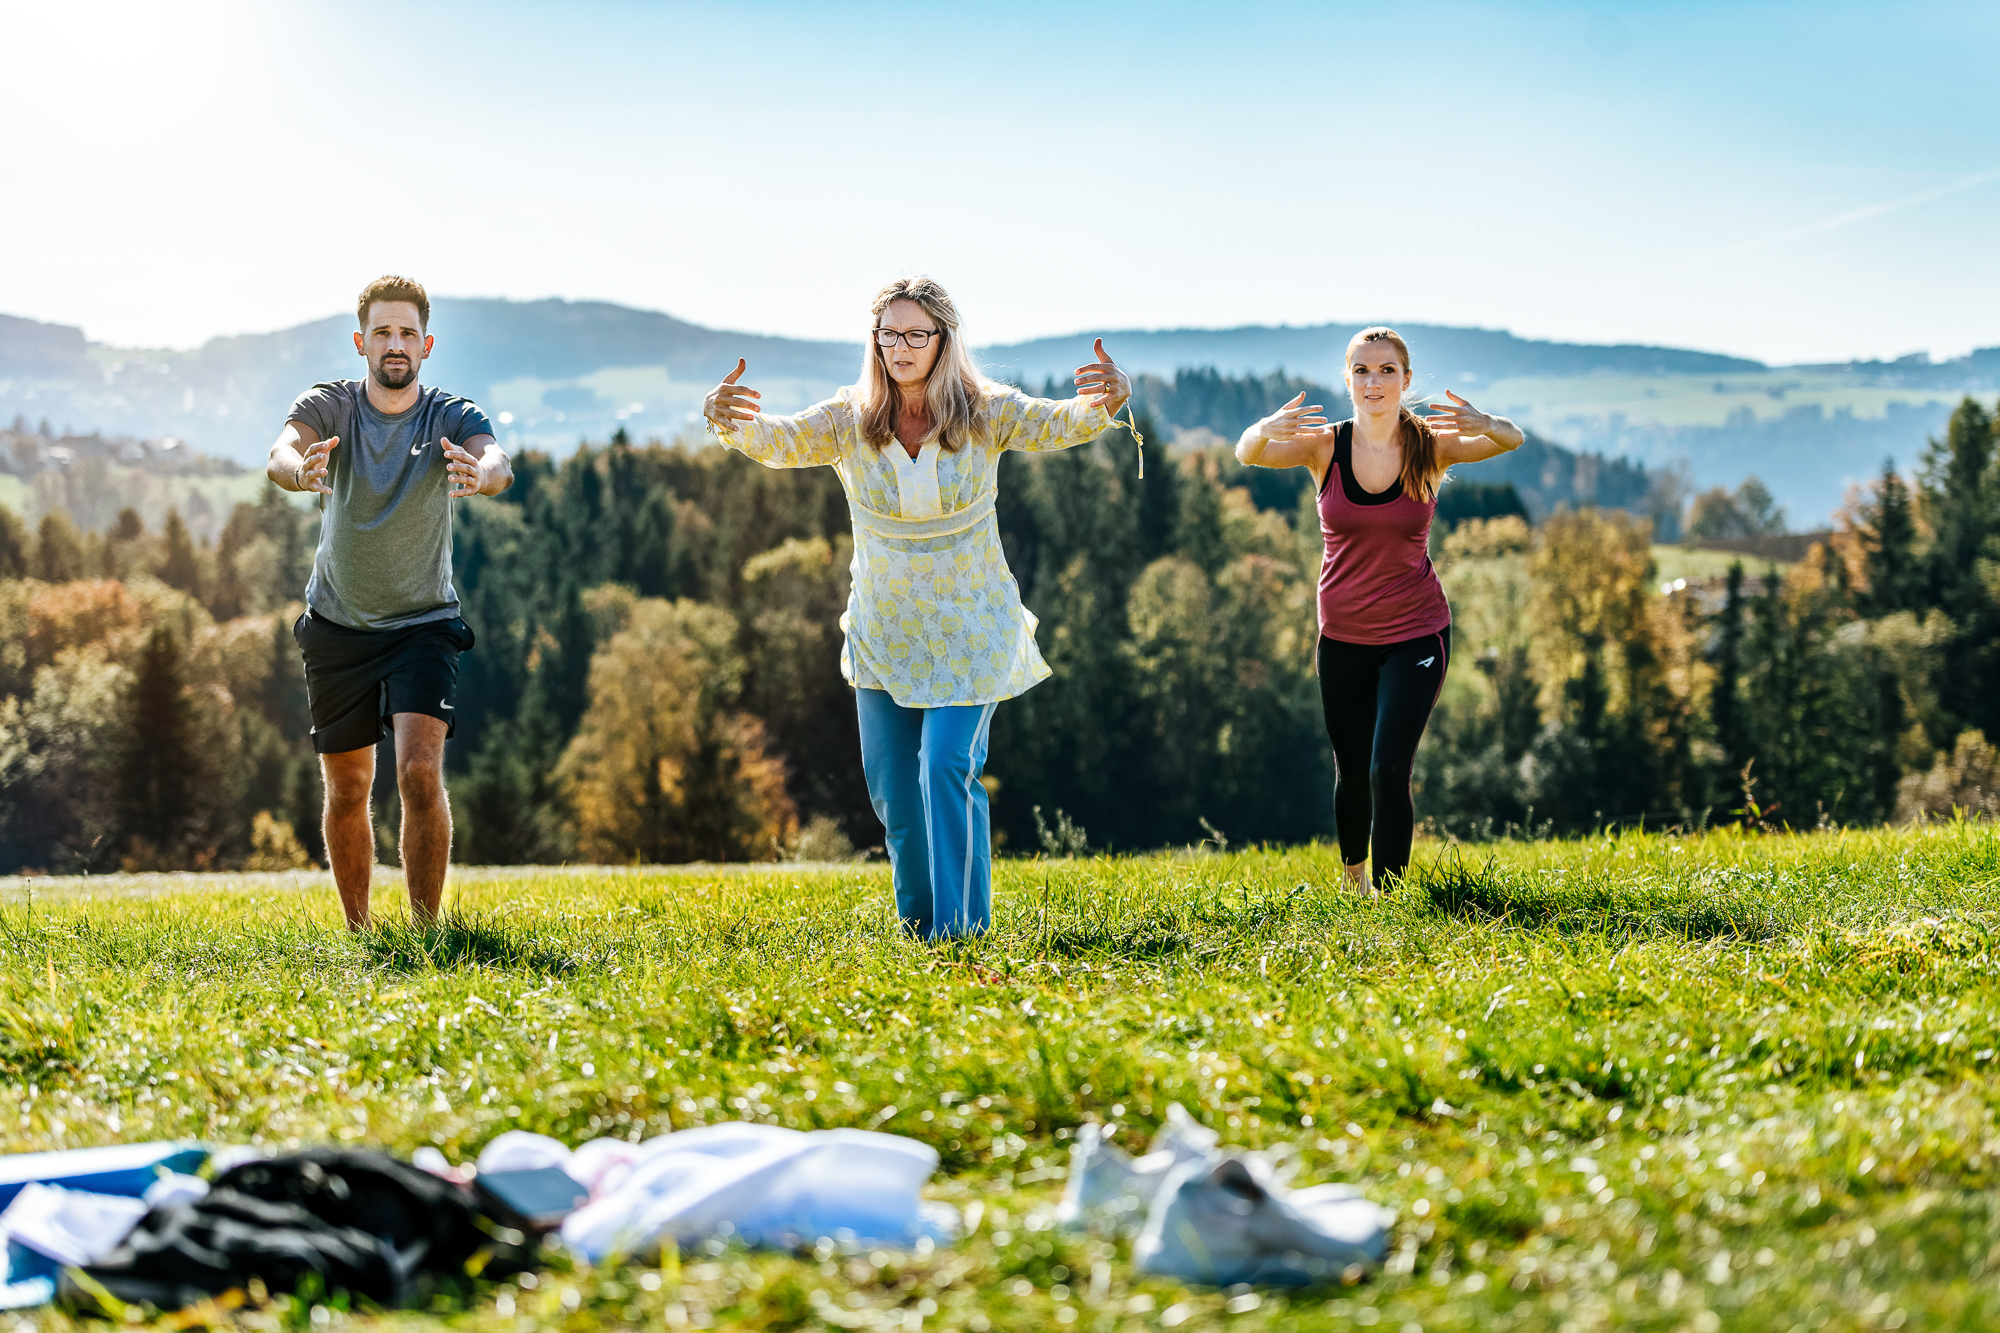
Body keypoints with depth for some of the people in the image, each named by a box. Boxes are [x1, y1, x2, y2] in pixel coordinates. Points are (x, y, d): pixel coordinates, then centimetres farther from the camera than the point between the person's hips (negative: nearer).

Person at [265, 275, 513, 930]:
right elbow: (280, 454, -30)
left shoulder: (451, 417, -12)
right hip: (337, 627, 2)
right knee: (347, 791, 9)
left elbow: (498, 463, -33)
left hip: (423, 624, -2)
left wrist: (480, 472, -58)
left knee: (421, 775, -19)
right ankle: (357, 934, 25)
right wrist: (301, 469, -55)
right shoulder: (330, 405, -9)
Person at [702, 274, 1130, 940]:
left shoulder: (984, 413, -11)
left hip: (969, 631, -2)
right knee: (892, 787, 8)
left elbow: (1062, 424, -23)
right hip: (885, 631, 3)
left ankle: (960, 930, -6)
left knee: (947, 767, -16)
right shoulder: (849, 421, -7)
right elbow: (776, 441, -21)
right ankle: (918, 925, 29)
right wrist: (728, 421, -43)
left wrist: (1105, 401, -46)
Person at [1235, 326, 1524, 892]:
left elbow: (1512, 441, -24)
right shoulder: (1325, 446, -8)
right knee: (1351, 773, 15)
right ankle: (1353, 879, 42)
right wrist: (1266, 431, -48)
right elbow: (1248, 454, -23)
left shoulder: (1429, 445, -10)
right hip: (1343, 635, 2)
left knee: (1388, 771, -15)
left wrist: (1487, 425, -48)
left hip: (1416, 634, -2)